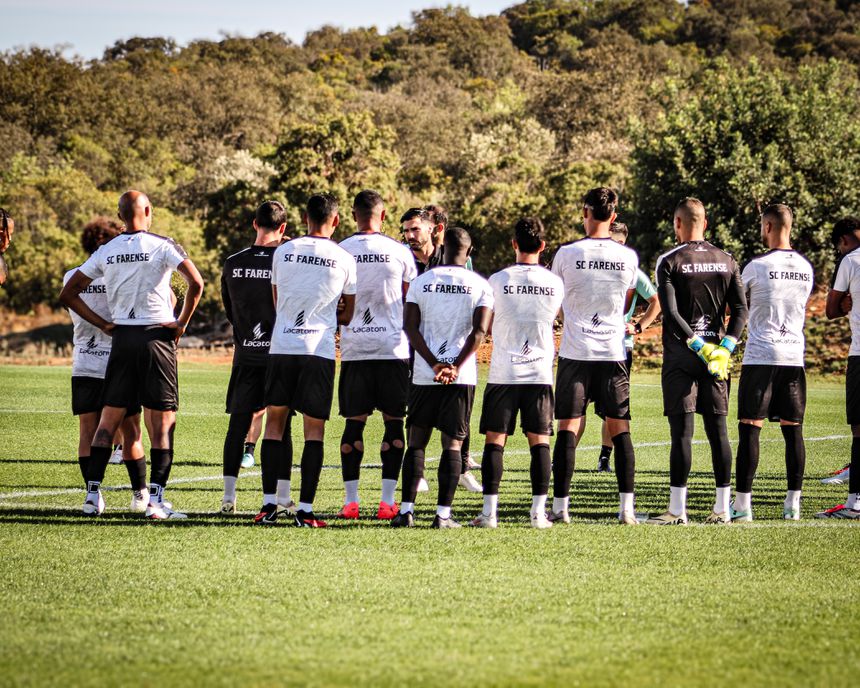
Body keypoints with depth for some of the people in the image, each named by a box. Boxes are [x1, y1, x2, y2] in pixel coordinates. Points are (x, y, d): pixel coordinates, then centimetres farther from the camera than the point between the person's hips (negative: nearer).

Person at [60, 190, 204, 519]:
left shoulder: (106, 252, 7)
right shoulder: (162, 245, -5)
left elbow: (68, 294, 10)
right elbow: (196, 282, -17)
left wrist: (103, 324, 10)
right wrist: (182, 323, -6)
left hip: (121, 338, 3)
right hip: (157, 335, -3)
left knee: (109, 419, 10)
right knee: (162, 423, 0)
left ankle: (93, 492, 6)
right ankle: (155, 499, -6)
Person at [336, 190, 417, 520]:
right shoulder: (400, 252, 0)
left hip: (353, 347, 1)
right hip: (392, 346, -1)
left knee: (354, 422, 6)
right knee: (393, 422, 4)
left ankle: (351, 500, 4)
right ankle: (388, 501, 0)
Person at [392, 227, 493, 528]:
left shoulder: (421, 282, 4)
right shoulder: (480, 285, 1)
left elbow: (410, 327, -3)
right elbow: (479, 331, -8)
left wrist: (435, 364, -6)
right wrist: (455, 367, -9)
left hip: (424, 376, 1)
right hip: (462, 378, -1)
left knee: (416, 441, 9)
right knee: (452, 444, 4)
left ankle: (407, 510, 3)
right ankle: (443, 513, -1)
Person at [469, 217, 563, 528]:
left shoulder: (498, 280, -5)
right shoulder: (555, 283, 0)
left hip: (503, 373, -1)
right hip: (540, 373, 1)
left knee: (495, 441, 2)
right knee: (539, 442, 5)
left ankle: (489, 511, -2)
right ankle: (539, 511, 0)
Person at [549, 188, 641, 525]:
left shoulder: (567, 254, -6)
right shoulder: (628, 257, 1)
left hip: (575, 353, -2)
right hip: (613, 352, 2)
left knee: (567, 427, 2)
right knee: (620, 428, 6)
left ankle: (560, 506, -1)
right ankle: (626, 508, 0)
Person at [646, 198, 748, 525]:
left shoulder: (669, 261, -5)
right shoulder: (726, 261, 8)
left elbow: (671, 312, -13)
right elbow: (741, 309, 3)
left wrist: (698, 345, -11)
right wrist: (725, 347, -3)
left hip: (680, 354, -4)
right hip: (717, 355, 4)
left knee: (681, 430, -4)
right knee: (717, 430, 7)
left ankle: (677, 509, -6)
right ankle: (722, 508, 8)